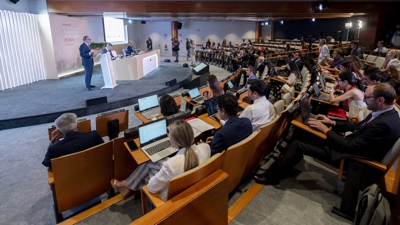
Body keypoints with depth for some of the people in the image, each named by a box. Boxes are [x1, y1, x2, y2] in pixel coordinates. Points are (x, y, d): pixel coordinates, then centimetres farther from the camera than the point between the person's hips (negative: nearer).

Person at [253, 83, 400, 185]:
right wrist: (332, 123, 5)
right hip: (353, 146, 9)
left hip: (351, 156, -9)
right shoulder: (386, 113, 1)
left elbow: (349, 146, -25)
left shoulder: (383, 124, -29)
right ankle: (283, 166, 19)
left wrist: (326, 130, -15)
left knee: (298, 144, -11)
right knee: (304, 138, 7)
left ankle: (273, 176, 5)